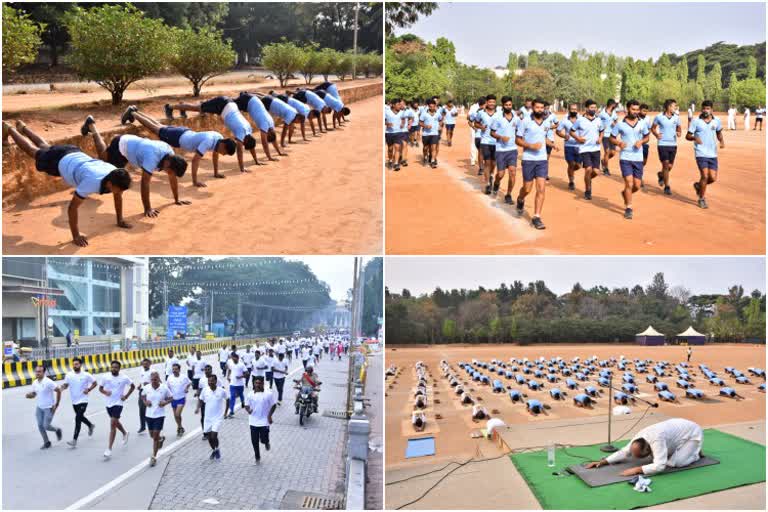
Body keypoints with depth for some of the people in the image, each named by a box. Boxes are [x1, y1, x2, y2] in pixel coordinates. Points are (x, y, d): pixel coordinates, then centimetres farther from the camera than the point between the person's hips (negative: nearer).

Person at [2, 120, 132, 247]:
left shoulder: (115, 175, -30)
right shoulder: (91, 183, -48)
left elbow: (118, 195, -9)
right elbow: (72, 207, -40)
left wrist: (120, 220, -8)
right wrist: (76, 236, -38)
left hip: (73, 154, 5)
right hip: (58, 161, -5)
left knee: (45, 147, 35)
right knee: (33, 151, 27)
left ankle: (23, 127, 63)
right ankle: (9, 129, 54)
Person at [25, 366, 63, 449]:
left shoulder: (48, 382, -19)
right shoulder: (34, 383, 1)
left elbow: (59, 391, -15)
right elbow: (33, 394, 14)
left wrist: (56, 404, -13)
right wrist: (29, 395, -10)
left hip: (49, 408, -6)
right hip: (39, 407, 6)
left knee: (46, 426, -7)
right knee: (40, 426, 5)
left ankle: (57, 430, 24)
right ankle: (46, 442, 21)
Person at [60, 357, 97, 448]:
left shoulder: (86, 375, -10)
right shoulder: (69, 375, -1)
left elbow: (94, 383, 2)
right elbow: (66, 384, 6)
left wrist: (88, 389, -13)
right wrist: (62, 388, -16)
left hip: (83, 400, -5)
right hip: (74, 401, 5)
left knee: (78, 419, -14)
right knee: (80, 417, 22)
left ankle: (74, 440, -12)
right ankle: (90, 425, 52)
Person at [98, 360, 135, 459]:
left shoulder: (124, 378, -10)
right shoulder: (105, 378, -4)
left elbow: (133, 386, 5)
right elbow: (100, 388, 9)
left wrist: (126, 396, -4)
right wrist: (105, 392, -12)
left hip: (118, 403, -5)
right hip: (109, 403, 5)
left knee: (112, 424, -13)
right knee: (115, 422, 23)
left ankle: (109, 449, -9)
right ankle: (125, 433, 53)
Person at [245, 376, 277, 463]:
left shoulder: (268, 394, -9)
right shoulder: (250, 395, -1)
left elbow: (274, 405, 0)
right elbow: (247, 405, 7)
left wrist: (269, 415, -9)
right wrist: (248, 409, -16)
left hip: (264, 422, -3)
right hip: (253, 422, 3)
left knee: (263, 440, -6)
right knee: (254, 441, 8)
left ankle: (266, 442, 31)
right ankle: (257, 456, 29)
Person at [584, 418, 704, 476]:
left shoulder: (656, 439, -40)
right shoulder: (639, 437, -16)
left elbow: (659, 466, -44)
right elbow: (624, 452, -7)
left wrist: (636, 469, -43)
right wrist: (602, 462, -16)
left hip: (693, 434, -7)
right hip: (680, 430, 8)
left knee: (674, 462, -22)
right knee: (657, 455, 2)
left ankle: (695, 454, 6)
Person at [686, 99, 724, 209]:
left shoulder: (716, 121, 5)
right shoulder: (696, 121, -4)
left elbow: (719, 133, 21)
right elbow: (687, 136, -3)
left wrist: (722, 141, 1)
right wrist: (694, 137, -25)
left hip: (713, 154, 4)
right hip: (701, 153, -4)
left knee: (713, 178, 0)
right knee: (705, 176, -12)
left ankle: (698, 185, 32)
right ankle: (702, 199, 6)